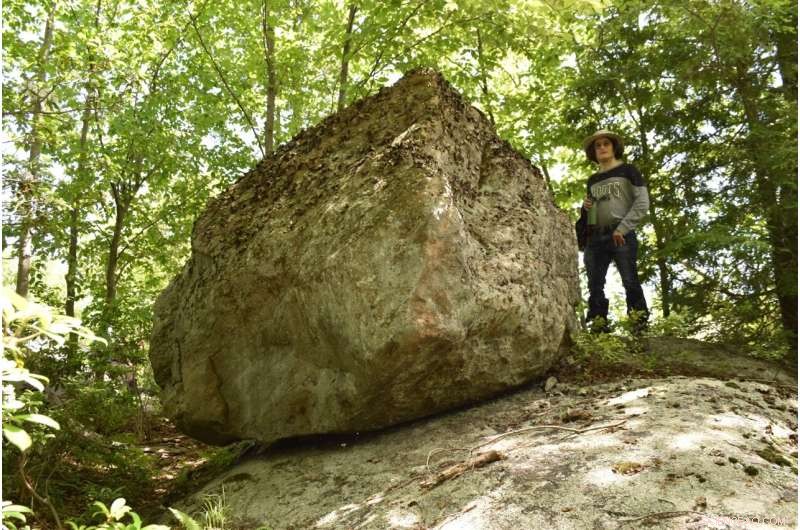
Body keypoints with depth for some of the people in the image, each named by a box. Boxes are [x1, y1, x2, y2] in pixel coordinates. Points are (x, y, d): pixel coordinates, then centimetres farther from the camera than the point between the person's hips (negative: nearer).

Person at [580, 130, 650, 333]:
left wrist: (623, 228, -11)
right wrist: (585, 207, 7)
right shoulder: (592, 180, 22)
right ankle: (597, 326, -3)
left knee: (630, 281, -13)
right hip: (595, 238, 5)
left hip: (622, 235, -5)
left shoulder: (627, 170, 8)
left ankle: (640, 324, -14)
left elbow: (643, 202, -2)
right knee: (595, 285, -2)